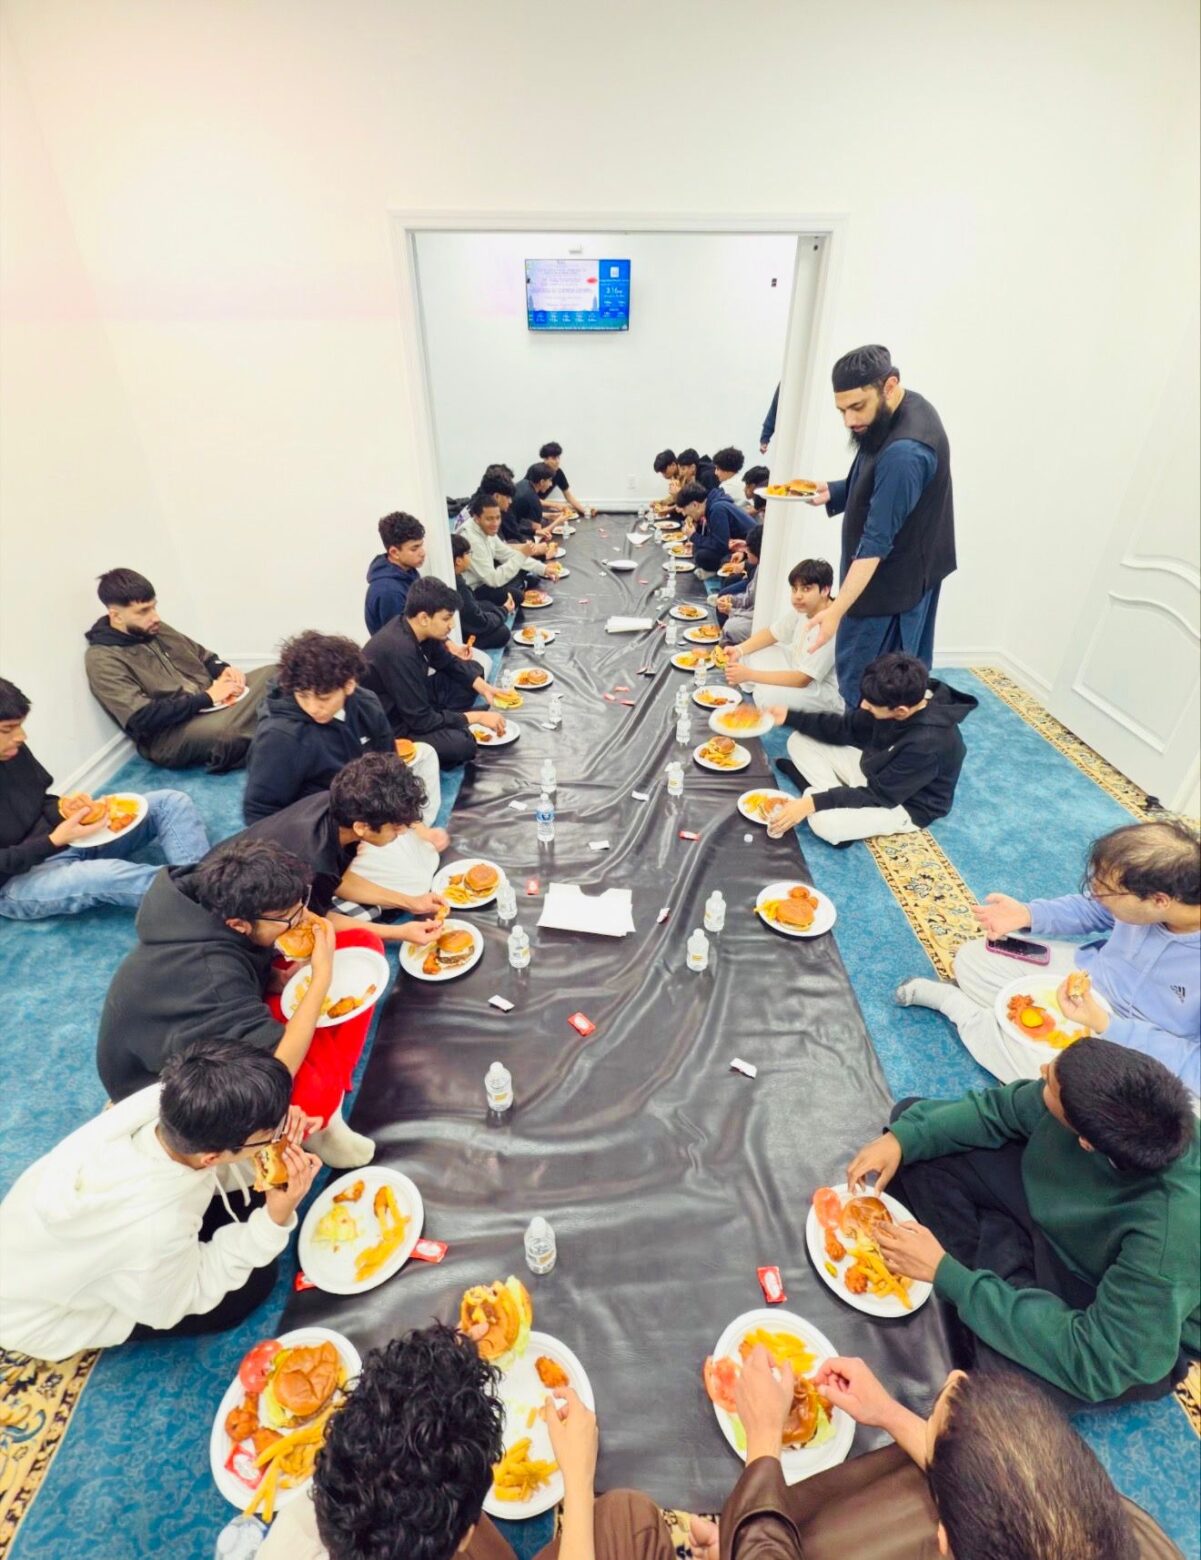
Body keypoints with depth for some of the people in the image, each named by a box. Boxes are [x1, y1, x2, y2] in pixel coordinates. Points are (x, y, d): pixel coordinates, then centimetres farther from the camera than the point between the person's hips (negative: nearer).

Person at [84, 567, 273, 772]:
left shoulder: (155, 629, 13)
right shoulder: (102, 659, -10)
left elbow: (203, 656, 24)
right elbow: (143, 718, -20)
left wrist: (224, 669, -1)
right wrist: (207, 697, -21)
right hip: (171, 735, -8)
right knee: (225, 732, -41)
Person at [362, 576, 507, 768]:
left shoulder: (418, 629, -8)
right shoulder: (399, 651, -33)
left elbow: (448, 663, 12)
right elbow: (421, 721, -27)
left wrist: (482, 686, -3)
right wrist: (477, 717, -19)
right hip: (391, 726, -9)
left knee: (473, 668, 11)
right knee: (462, 744, -32)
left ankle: (446, 729, 1)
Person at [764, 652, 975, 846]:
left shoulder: (927, 743, -36)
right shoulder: (902, 697, -16)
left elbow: (879, 795, -27)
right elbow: (847, 728, -2)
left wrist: (813, 803, -29)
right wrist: (790, 716, -11)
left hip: (906, 805, -8)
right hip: (876, 772, 8)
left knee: (824, 822, -35)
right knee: (800, 741, -3)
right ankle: (841, 801, -10)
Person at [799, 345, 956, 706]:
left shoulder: (905, 452, -30)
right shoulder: (900, 410, 2)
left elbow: (878, 540, -31)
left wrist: (836, 610, -34)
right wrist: (832, 491, 0)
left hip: (891, 583, -10)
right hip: (907, 571, 10)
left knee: (864, 689, 0)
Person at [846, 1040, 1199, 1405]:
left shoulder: (1170, 1235, -41)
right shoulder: (1116, 1089, -28)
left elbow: (1094, 1361, -32)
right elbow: (998, 1109, -10)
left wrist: (945, 1273, -29)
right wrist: (902, 1138, -23)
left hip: (1137, 1331, -5)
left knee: (1004, 1366, -36)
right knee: (914, 1123, -4)